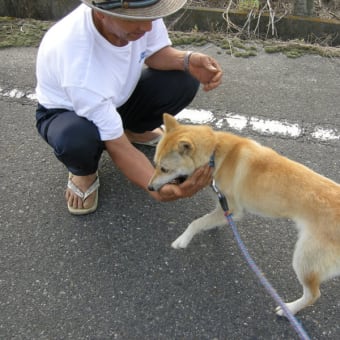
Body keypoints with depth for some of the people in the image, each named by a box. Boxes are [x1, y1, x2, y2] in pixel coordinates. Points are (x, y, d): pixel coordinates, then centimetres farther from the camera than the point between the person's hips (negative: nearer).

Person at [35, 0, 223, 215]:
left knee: (184, 81, -16)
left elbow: (156, 51, -6)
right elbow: (118, 147, -34)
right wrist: (158, 188, -48)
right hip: (65, 111, -5)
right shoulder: (79, 63, -41)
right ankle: (84, 172, -1)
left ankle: (134, 130, 14)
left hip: (117, 98, 6)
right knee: (75, 139, -40)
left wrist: (187, 60, -27)